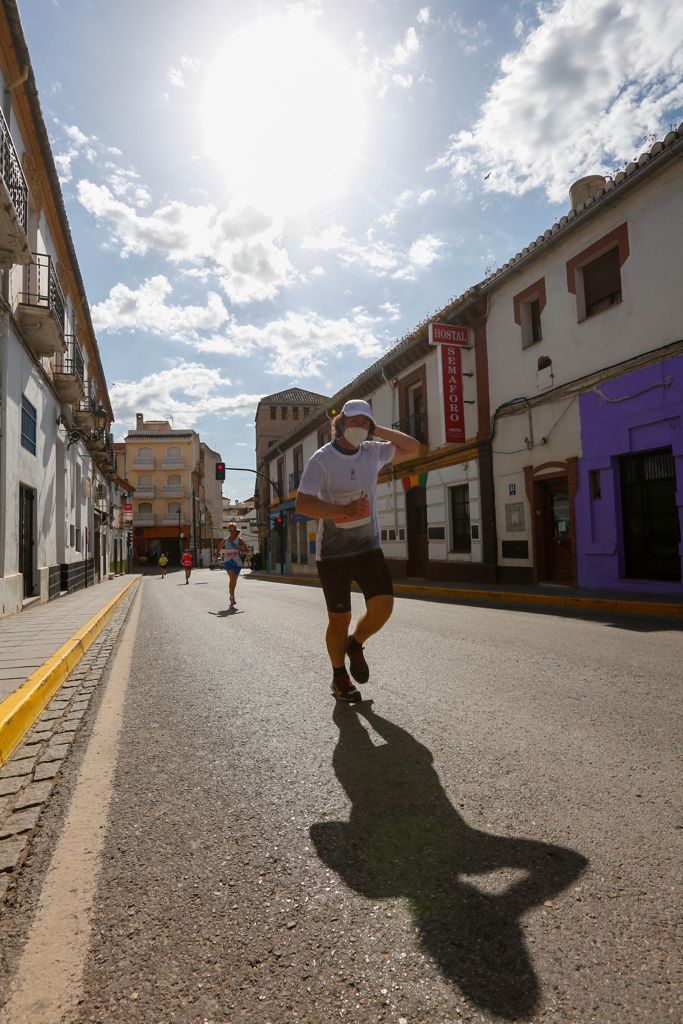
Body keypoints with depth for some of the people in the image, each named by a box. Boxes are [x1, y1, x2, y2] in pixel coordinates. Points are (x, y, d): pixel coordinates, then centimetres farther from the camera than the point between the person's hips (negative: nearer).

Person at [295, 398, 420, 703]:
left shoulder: (373, 452, 5)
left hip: (368, 546, 4)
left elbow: (413, 447, 14)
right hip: (333, 552, -4)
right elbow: (302, 504, -18)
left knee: (383, 606, -9)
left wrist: (378, 431, 3)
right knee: (339, 618, 3)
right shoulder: (322, 459, -11)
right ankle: (339, 677, 27)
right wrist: (344, 510, -29)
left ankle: (354, 645, 22)